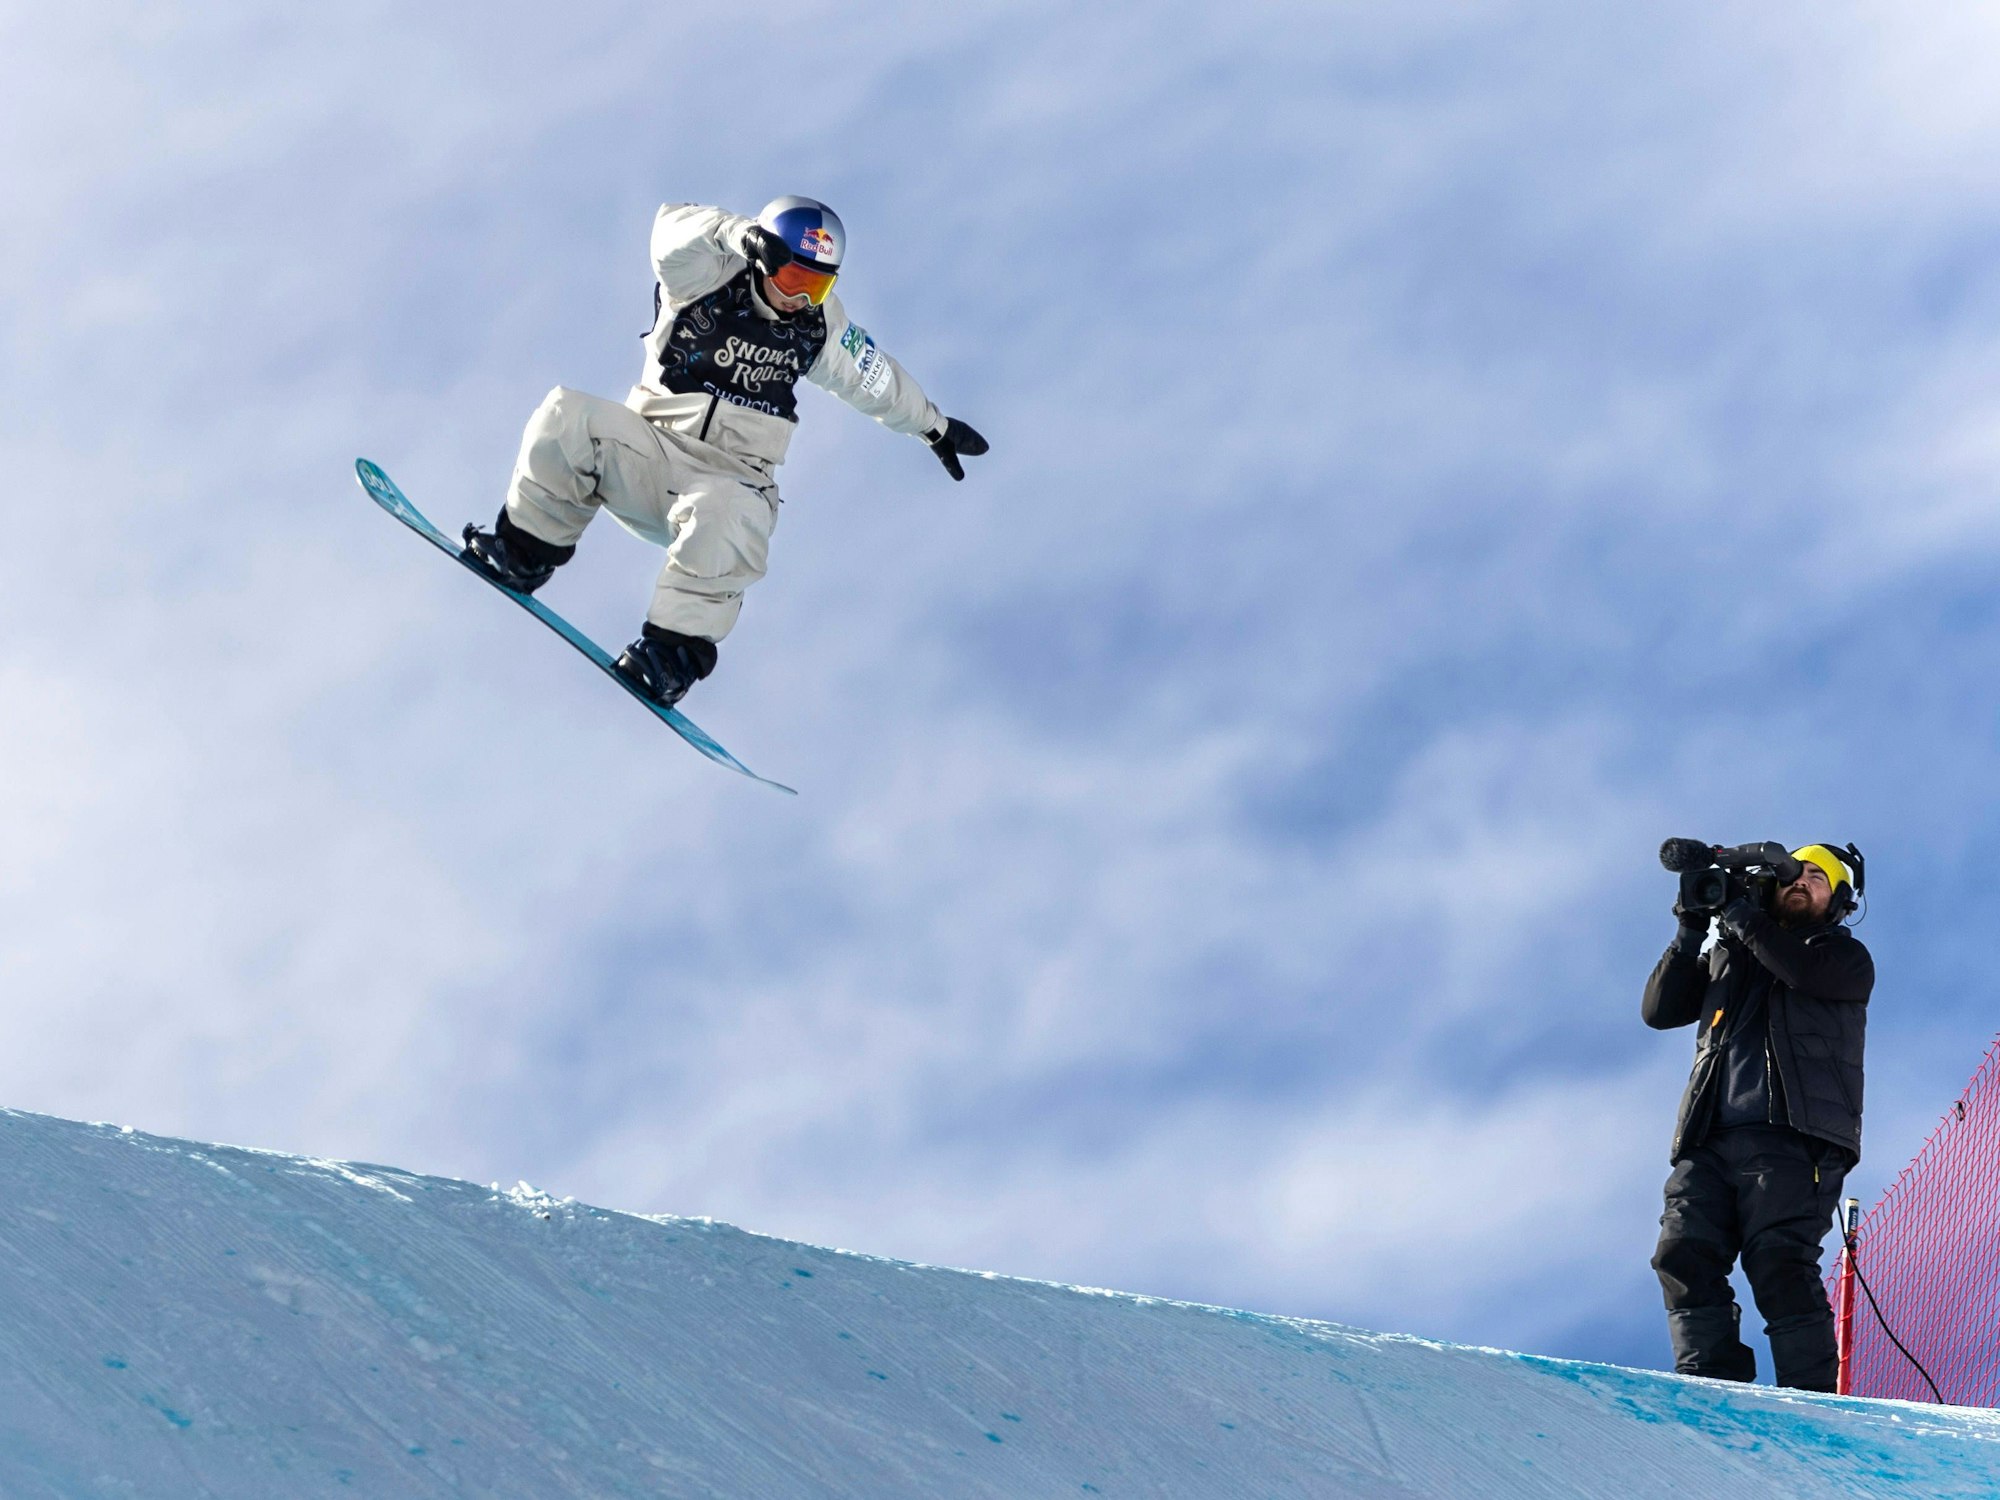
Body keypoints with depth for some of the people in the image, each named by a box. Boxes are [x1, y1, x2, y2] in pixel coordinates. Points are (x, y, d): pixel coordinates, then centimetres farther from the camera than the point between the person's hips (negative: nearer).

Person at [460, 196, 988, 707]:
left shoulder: (819, 326, 8)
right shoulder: (711, 281, -3)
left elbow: (877, 380, 25)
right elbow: (677, 229, -23)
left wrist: (935, 428, 36)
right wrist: (742, 234, -42)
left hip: (732, 484, 0)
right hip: (652, 450, 0)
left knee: (721, 517, -38)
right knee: (567, 417, -28)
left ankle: (677, 645, -28)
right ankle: (526, 551, -12)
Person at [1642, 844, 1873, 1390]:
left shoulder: (1845, 958, 17)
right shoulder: (1726, 957, 30)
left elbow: (1805, 970, -7)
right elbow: (1659, 1010, 20)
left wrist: (1738, 912, -2)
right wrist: (1691, 934, 9)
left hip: (1792, 1137, -4)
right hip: (1710, 1142, 4)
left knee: (1780, 1265, -20)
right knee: (1684, 1258, -15)